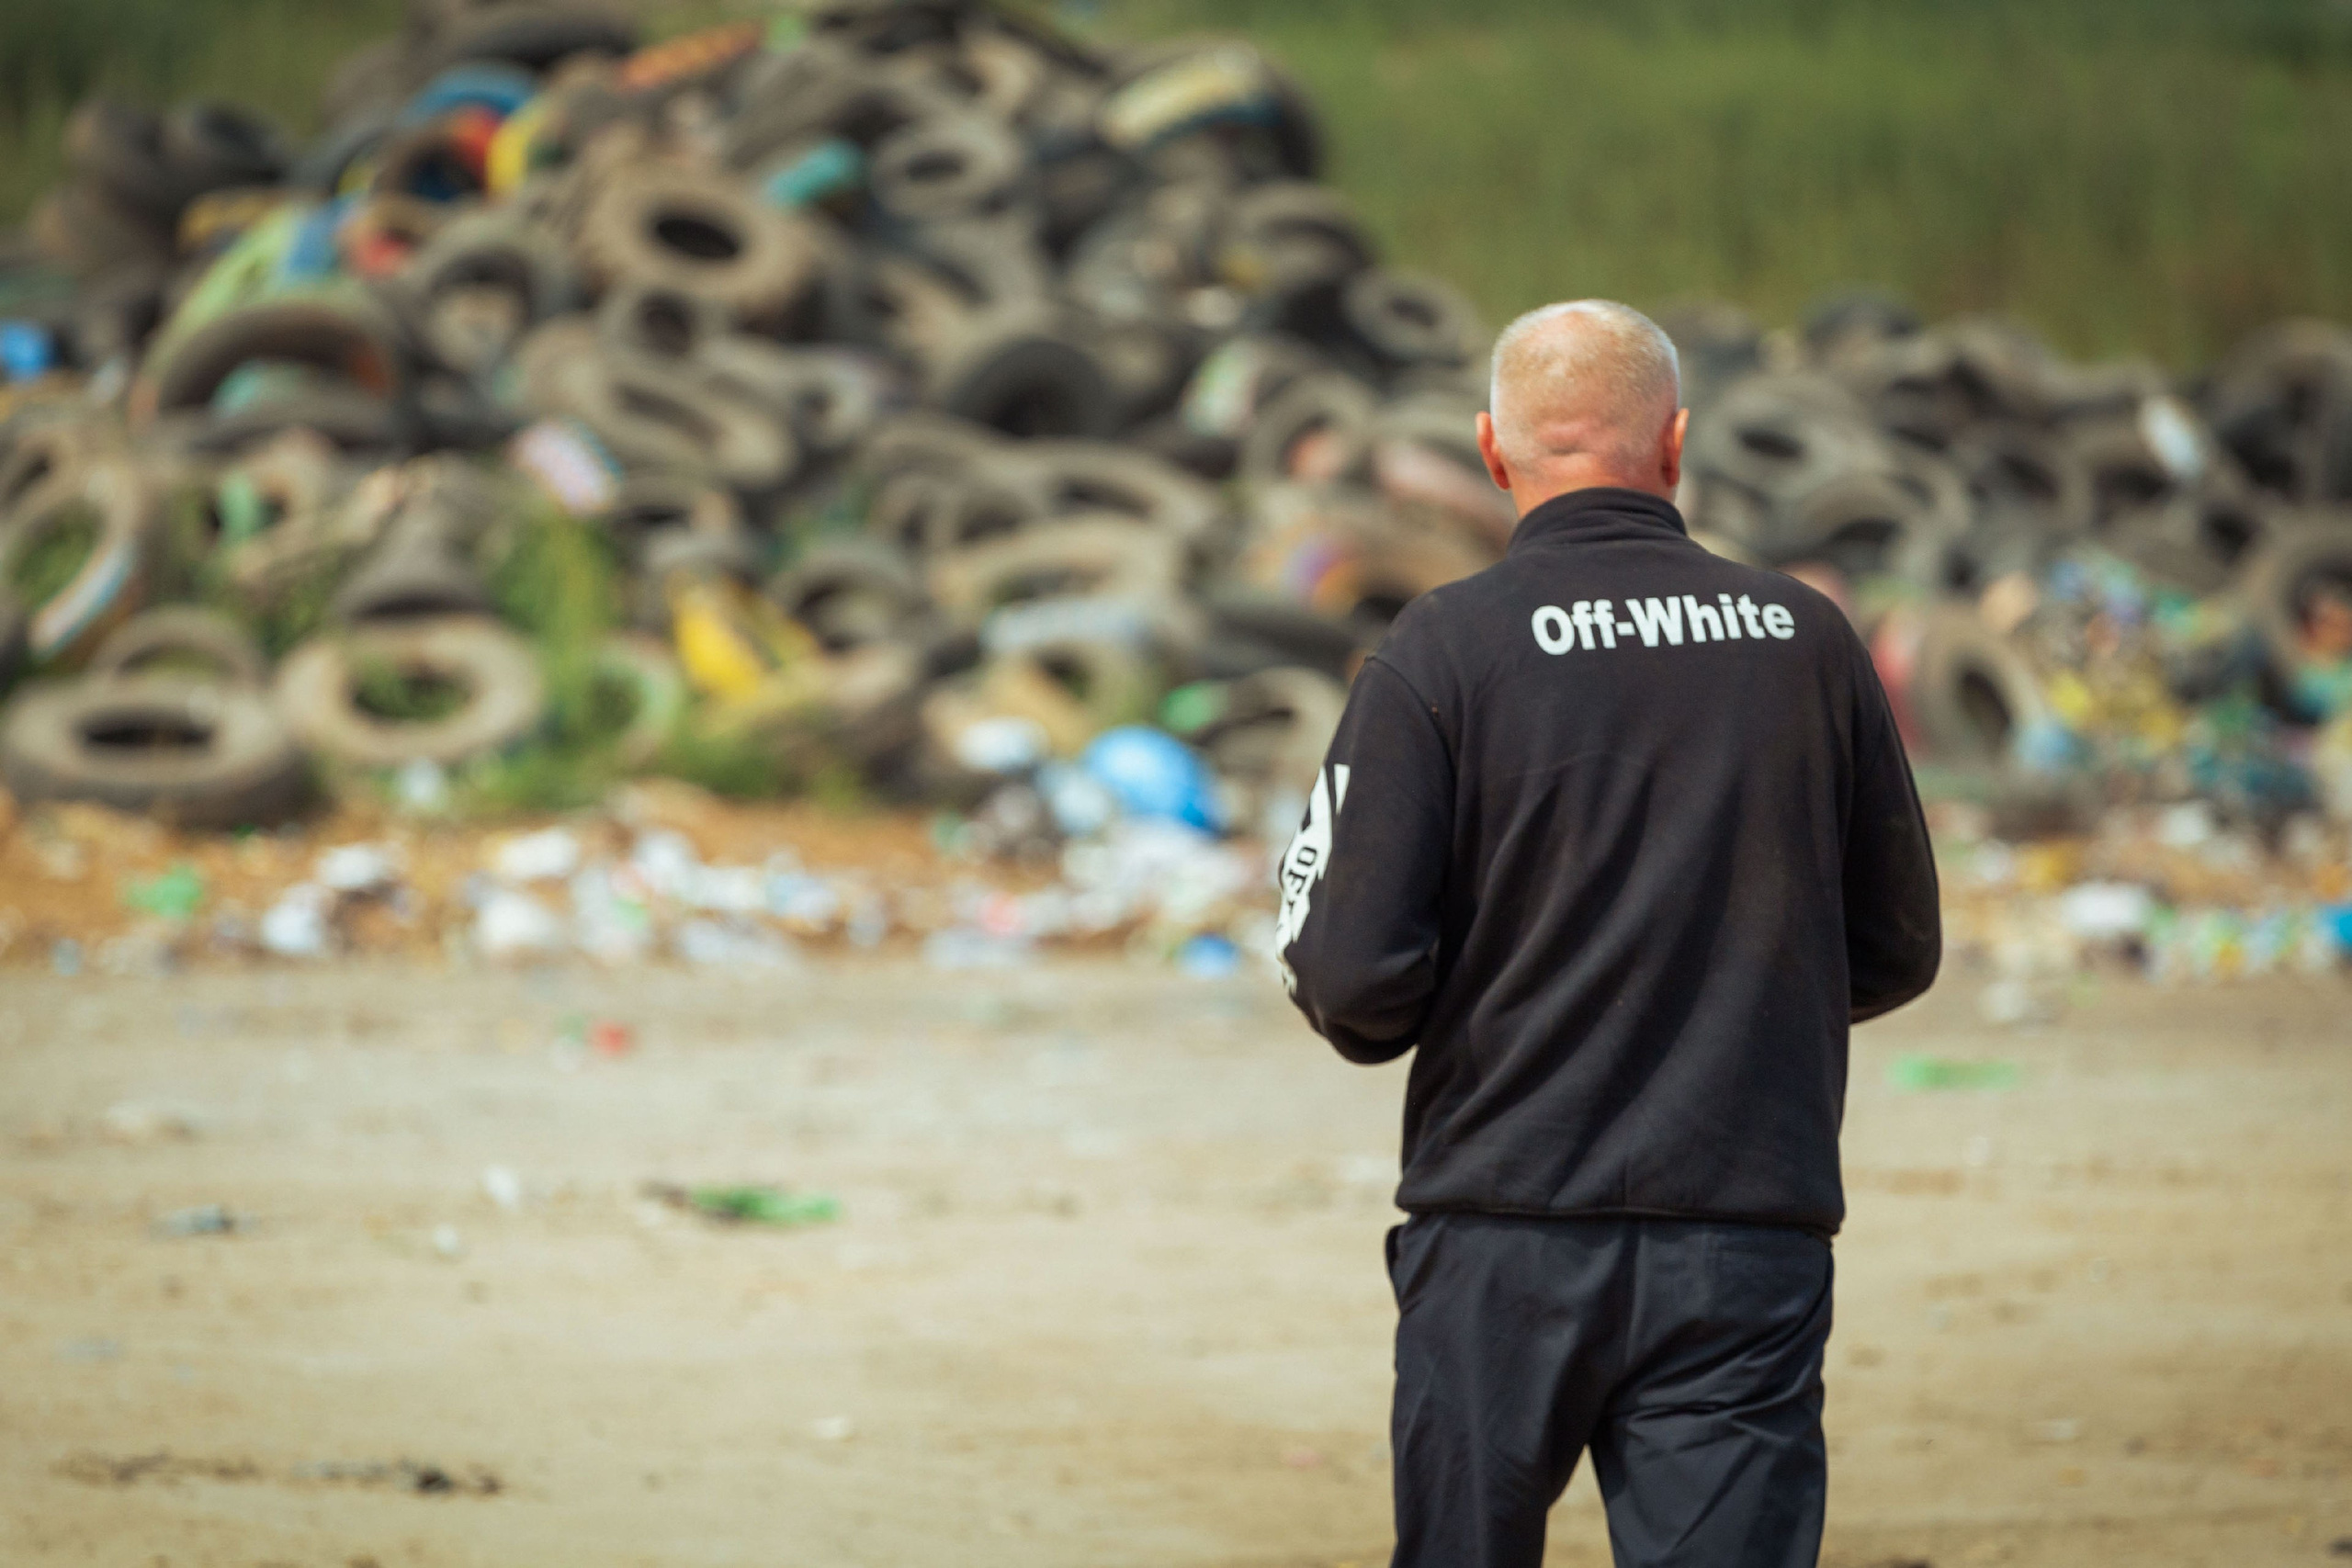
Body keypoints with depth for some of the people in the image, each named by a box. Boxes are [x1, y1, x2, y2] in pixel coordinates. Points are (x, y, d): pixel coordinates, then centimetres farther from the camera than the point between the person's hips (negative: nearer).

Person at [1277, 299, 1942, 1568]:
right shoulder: (1808, 640, 3)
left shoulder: (1446, 645, -5)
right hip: (1751, 1244, 1)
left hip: (1505, 1238, -1)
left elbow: (1352, 976, -10)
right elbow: (1898, 951, 11)